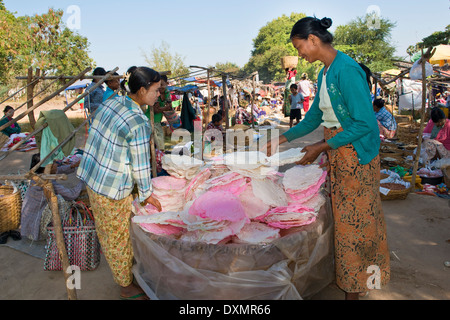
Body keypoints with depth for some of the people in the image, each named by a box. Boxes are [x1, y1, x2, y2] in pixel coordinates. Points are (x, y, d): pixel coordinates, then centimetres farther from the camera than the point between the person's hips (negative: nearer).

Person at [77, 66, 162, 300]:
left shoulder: (111, 103, 0)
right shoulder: (138, 123, -25)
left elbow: (97, 139, 9)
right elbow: (140, 165, -19)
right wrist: (147, 194, -3)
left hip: (92, 178, 9)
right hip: (112, 188, -9)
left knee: (110, 233, 26)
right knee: (119, 237, 11)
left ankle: (123, 272, 50)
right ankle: (127, 286, 32)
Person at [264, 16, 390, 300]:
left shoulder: (346, 69, -20)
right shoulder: (325, 73, 9)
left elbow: (365, 124, -22)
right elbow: (314, 116, 19)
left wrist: (322, 147, -20)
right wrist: (283, 139, 16)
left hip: (355, 154, -8)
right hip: (337, 153, 9)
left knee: (353, 219, 3)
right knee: (342, 217, 16)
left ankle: (354, 290, 21)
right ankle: (346, 278, 34)